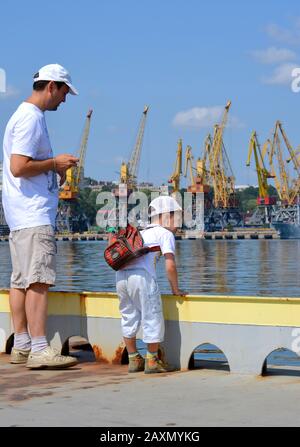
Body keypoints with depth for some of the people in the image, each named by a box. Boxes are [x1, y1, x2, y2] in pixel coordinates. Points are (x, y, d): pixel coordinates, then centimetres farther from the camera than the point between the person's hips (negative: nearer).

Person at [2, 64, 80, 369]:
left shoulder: (26, 116, 20)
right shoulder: (31, 118, -12)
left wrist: (54, 169, 16)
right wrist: (55, 163, -11)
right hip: (34, 215, -11)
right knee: (38, 281, -13)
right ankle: (39, 350, -15)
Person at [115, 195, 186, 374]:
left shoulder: (142, 233, 30)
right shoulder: (165, 234, 8)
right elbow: (170, 265, -2)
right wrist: (175, 289, 9)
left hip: (121, 274, 8)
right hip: (142, 275, -8)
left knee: (129, 317, 19)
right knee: (152, 317, 5)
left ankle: (134, 360, 28)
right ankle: (152, 361, 11)